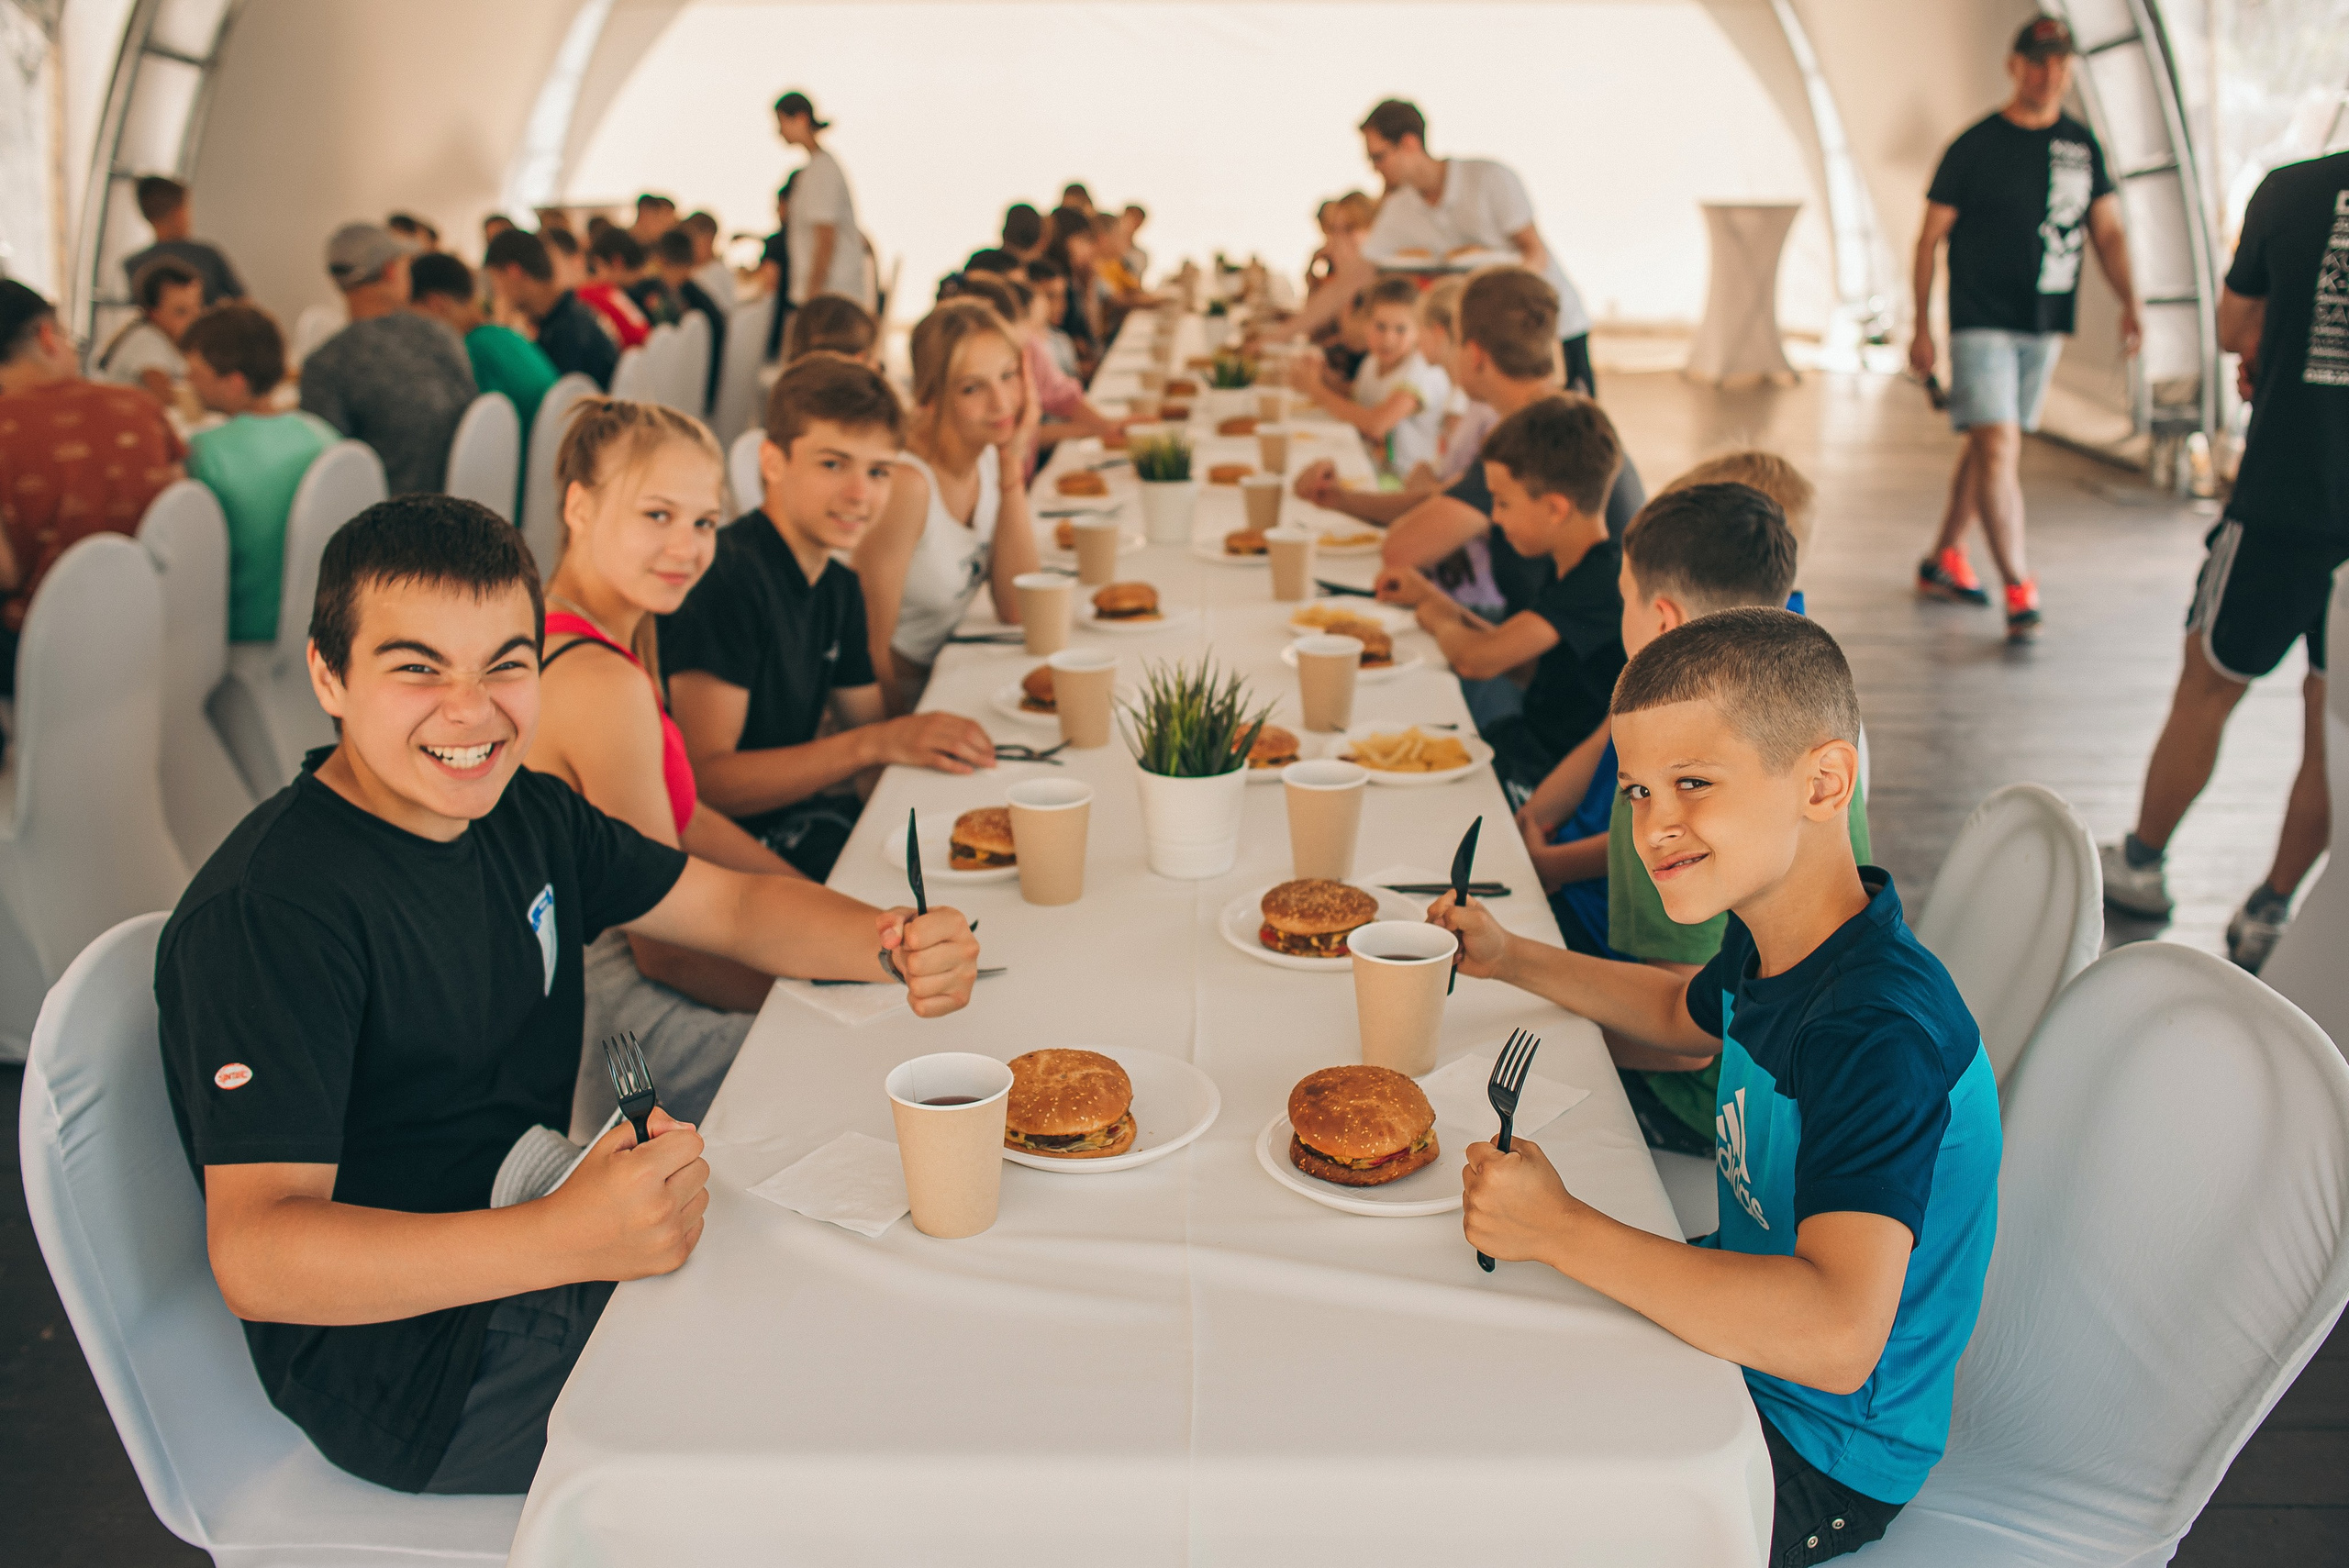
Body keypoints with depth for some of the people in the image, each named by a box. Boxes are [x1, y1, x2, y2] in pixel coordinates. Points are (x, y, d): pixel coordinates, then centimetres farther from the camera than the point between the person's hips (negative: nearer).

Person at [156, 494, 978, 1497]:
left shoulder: (522, 814, 4)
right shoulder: (264, 914, -23)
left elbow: (734, 904, 12)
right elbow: (254, 1258, -30)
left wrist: (893, 941, -11)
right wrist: (565, 1239, -45)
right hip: (397, 1358, -8)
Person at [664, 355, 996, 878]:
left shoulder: (838, 587, 9)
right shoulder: (728, 576, -19)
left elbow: (867, 724, 18)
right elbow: (701, 780, -23)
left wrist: (924, 741, -5)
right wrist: (876, 743, -25)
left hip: (796, 817, 9)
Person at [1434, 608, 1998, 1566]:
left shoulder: (1879, 1035, -34)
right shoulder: (1771, 942, -6)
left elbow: (1836, 1336, -45)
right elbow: (1686, 1019, 21)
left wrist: (1557, 1228, -39)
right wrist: (1512, 960, 9)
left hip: (1823, 1460, -8)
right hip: (1743, 1341, 8)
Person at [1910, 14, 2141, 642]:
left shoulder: (2082, 145, 8)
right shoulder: (1976, 145, -5)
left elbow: (2107, 231, 10)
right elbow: (1929, 238, -2)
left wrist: (2128, 302, -4)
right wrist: (1921, 326, -4)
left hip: (2045, 325, 5)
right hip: (1980, 323, -5)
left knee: (1989, 444, 14)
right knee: (1999, 447, -15)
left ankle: (1943, 560, 28)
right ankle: (2018, 591, -15)